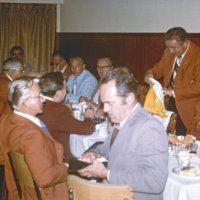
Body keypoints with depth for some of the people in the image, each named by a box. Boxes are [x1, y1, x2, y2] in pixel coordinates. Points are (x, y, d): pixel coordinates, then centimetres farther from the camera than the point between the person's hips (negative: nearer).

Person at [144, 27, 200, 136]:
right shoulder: (168, 52, 1)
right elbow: (160, 67, 15)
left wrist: (173, 92, -26)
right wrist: (150, 74, -8)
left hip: (187, 104, -6)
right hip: (170, 101, 6)